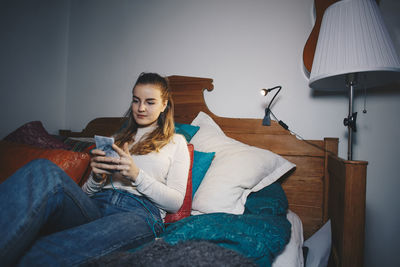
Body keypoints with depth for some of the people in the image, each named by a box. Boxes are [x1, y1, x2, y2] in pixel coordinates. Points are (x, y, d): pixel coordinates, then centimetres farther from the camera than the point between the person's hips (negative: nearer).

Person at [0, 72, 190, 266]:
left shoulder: (176, 142, 17)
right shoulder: (116, 139, 28)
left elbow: (176, 202, 5)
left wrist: (137, 175, -9)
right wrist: (97, 177, -1)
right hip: (95, 206, 4)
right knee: (45, 170, -31)